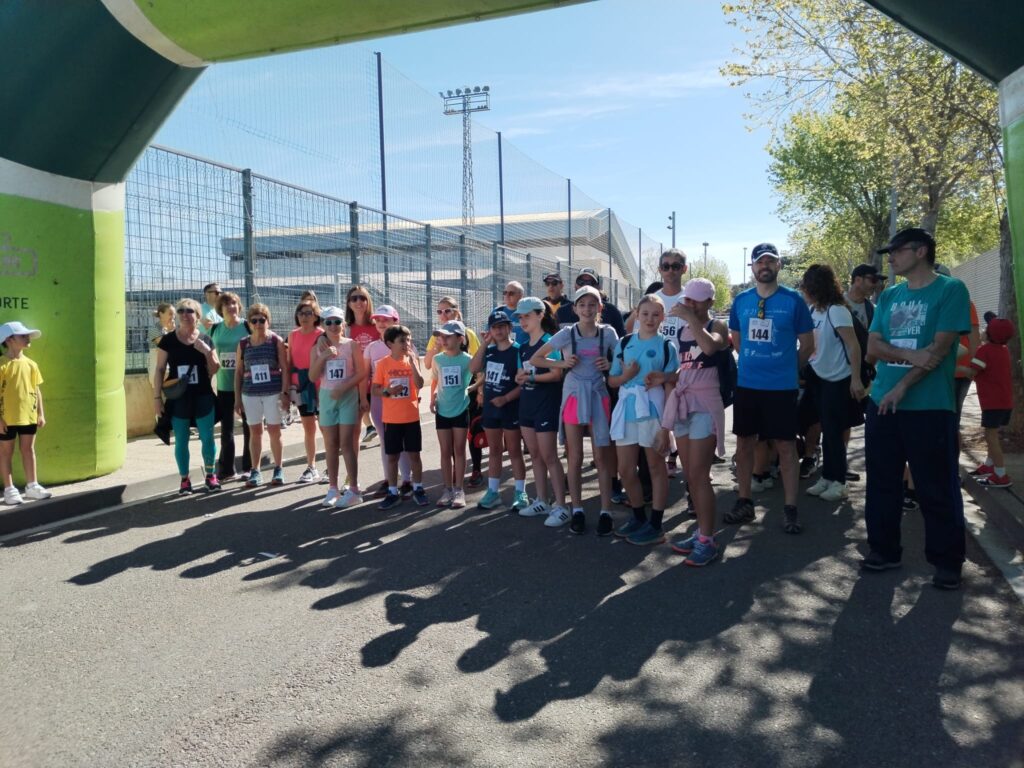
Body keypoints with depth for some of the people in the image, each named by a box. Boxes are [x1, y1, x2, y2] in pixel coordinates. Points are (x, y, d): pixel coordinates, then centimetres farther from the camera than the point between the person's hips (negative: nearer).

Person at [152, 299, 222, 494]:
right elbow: (160, 370, 3)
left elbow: (214, 370, 4)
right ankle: (184, 479, 17)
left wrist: (207, 352, -13)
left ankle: (210, 475, 20)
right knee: (181, 441, 6)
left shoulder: (205, 340, 3)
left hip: (203, 397, 0)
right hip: (178, 398, 0)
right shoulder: (168, 340, 1)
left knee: (207, 439, 3)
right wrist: (157, 397, -1)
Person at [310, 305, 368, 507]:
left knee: (346, 443, -6)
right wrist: (323, 357, -13)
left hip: (348, 397, -3)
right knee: (330, 444, 6)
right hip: (327, 397, 3)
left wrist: (343, 387, -15)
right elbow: (313, 377, -1)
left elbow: (361, 373, -6)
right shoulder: (318, 348, 6)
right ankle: (333, 489, 14)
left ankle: (353, 490, -1)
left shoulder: (352, 345, -2)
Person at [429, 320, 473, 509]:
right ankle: (448, 489, 17)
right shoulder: (437, 359, 1)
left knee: (459, 450, 4)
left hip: (461, 410, -3)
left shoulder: (467, 359, -9)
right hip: (442, 411, 3)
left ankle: (459, 490, 12)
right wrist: (432, 398, 2)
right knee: (445, 451, 8)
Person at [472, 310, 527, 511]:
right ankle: (493, 491, 22)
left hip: (511, 408, -6)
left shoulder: (518, 351, -10)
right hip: (490, 408, 6)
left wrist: (505, 398, -21)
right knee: (493, 451, 13)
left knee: (514, 451, 3)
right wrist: (484, 344, -5)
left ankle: (520, 493, 12)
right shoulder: (489, 351, 8)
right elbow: (474, 369, -3)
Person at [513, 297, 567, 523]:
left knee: (549, 456, -6)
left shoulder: (549, 341, -10)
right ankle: (541, 501, 22)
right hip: (527, 404, 8)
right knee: (535, 455, 12)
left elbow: (557, 374, -17)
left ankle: (560, 506, 0)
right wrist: (519, 378, -7)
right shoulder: (523, 347, 12)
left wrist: (531, 377, -24)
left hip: (546, 404, -8)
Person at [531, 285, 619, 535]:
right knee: (575, 457, 5)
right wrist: (563, 363, -11)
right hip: (573, 395, 0)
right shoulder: (567, 333, -4)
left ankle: (606, 512, 10)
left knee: (602, 456, 2)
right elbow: (536, 358, 2)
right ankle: (577, 510, 15)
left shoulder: (608, 333, -1)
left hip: (598, 395, 0)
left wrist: (610, 365, -11)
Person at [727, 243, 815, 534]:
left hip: (782, 386, -3)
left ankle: (790, 508, 11)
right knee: (744, 443, 9)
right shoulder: (741, 300, 4)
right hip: (746, 384, 3)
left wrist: (787, 367, 10)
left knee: (786, 446, 2)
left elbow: (807, 344, 3)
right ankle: (744, 502, 21)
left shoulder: (793, 300, -5)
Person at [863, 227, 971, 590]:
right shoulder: (889, 296, 12)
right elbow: (873, 346, 4)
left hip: (930, 408, -5)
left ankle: (947, 561, 16)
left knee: (936, 489, 3)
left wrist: (902, 387, -14)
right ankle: (884, 550, 24)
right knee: (882, 483, 11)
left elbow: (939, 349, -12)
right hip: (882, 403, 6)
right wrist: (911, 355, -14)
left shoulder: (951, 290, -4)